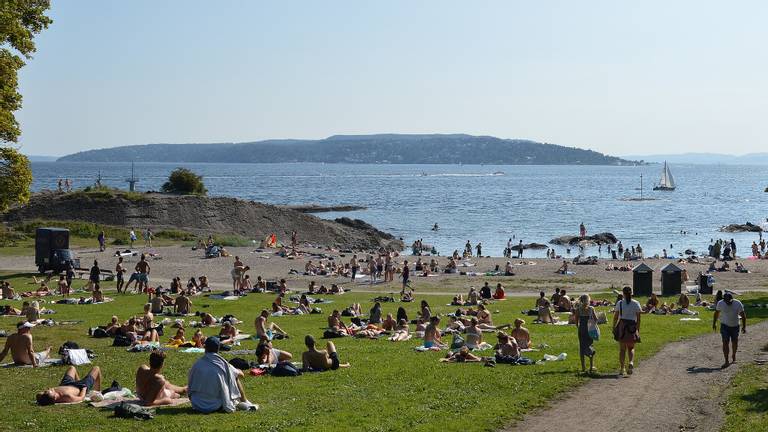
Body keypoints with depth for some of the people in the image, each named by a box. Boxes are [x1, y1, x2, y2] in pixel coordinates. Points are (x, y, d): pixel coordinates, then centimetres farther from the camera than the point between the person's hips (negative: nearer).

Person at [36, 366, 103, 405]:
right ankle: (98, 393, 42)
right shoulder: (67, 397, -49)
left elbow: (38, 395, -13)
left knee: (72, 368, 32)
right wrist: (84, 388, -15)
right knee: (96, 368, 18)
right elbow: (81, 397, -31)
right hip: (80, 387, -5)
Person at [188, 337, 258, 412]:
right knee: (235, 377, 13)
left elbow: (190, 386, 4)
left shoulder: (197, 364, -5)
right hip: (215, 405, -3)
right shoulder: (222, 364, -12)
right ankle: (245, 403, 29)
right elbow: (240, 374, 6)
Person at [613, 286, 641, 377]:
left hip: (622, 326, 0)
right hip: (632, 326, 0)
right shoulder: (636, 304, 1)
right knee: (631, 348, 13)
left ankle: (622, 368, 3)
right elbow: (638, 318, 1)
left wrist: (614, 328, 10)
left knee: (622, 349, 6)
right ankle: (631, 362, -13)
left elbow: (615, 317, 1)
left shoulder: (619, 303, 0)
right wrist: (638, 329, 8)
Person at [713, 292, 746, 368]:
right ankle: (726, 361, -13)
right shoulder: (720, 303, -13)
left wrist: (744, 327, -5)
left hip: (735, 326, 1)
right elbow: (716, 313, 4)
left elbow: (743, 315, -5)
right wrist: (714, 323, 12)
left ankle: (733, 356, 40)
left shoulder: (738, 304, -15)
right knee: (725, 342, -13)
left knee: (735, 342, 13)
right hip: (725, 325, -1)